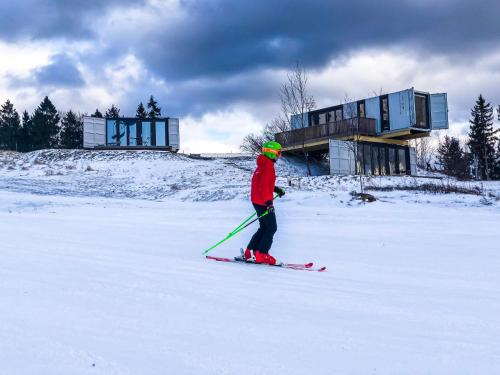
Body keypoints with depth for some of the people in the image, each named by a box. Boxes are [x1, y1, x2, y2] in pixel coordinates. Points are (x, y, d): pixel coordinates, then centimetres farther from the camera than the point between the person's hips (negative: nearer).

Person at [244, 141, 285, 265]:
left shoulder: (262, 165, 15)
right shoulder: (268, 166, -16)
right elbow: (263, 186, -24)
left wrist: (276, 189, 19)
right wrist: (269, 201, -28)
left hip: (257, 200, 10)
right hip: (263, 202, -10)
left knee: (264, 228, 16)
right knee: (271, 228, -3)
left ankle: (250, 252, 14)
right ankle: (261, 255, -3)